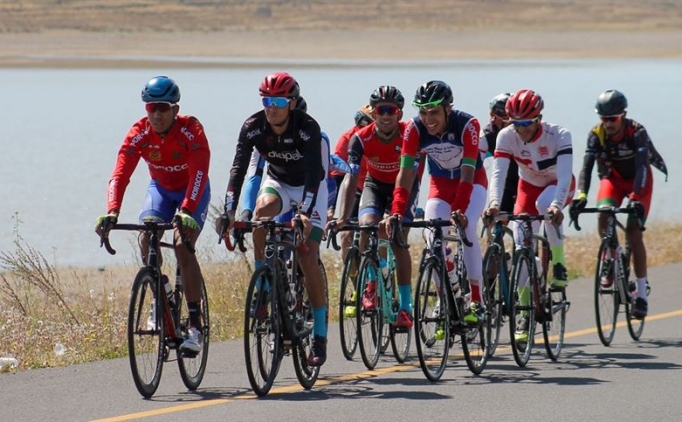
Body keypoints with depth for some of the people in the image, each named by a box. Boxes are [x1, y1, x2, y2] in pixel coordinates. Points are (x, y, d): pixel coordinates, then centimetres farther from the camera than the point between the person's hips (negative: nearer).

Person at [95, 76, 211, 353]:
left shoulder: (191, 130, -30)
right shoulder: (139, 133, -22)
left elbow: (199, 173, -39)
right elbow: (120, 173, -30)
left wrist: (187, 211, -54)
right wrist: (112, 212, -46)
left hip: (193, 191, -3)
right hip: (161, 187, 3)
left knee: (183, 245, -24)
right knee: (147, 237, -25)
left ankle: (195, 324, -19)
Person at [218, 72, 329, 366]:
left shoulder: (308, 128, -29)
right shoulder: (253, 127, -20)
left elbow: (314, 174, -36)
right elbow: (239, 168, -26)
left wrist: (305, 213, -50)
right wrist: (229, 211, -38)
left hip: (311, 188, -3)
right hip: (278, 182, 3)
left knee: (308, 258, -13)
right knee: (261, 211, -33)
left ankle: (320, 336, -5)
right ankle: (263, 290, -20)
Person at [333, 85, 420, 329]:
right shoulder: (361, 139, -24)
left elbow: (411, 175, -30)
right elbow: (351, 178, -30)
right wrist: (343, 217, -42)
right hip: (375, 186, 2)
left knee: (398, 240, -16)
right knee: (367, 225, -27)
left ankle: (406, 307, -11)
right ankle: (370, 285, -8)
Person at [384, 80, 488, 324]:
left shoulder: (467, 125, -31)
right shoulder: (415, 129, -23)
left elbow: (467, 173, -35)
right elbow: (406, 173, -27)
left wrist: (460, 210, -48)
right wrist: (397, 212, -40)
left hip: (472, 182, -3)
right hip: (440, 183, 3)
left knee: (466, 228, -27)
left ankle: (476, 300, -18)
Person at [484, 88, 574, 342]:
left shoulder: (558, 135, -30)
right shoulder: (506, 137, -23)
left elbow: (564, 175, -40)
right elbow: (498, 172, -32)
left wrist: (556, 205, -57)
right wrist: (495, 202, -50)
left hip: (558, 185, -3)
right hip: (529, 186, 3)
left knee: (544, 204, -38)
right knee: (522, 247, -11)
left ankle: (559, 264, -19)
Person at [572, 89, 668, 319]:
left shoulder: (637, 132, -29)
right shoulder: (597, 134, -22)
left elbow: (641, 167, -37)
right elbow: (586, 166, -30)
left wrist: (636, 197, -52)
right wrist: (581, 195, -46)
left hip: (639, 180, -2)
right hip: (613, 178, 3)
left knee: (633, 228, -18)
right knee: (603, 214, -27)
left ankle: (641, 293, -14)